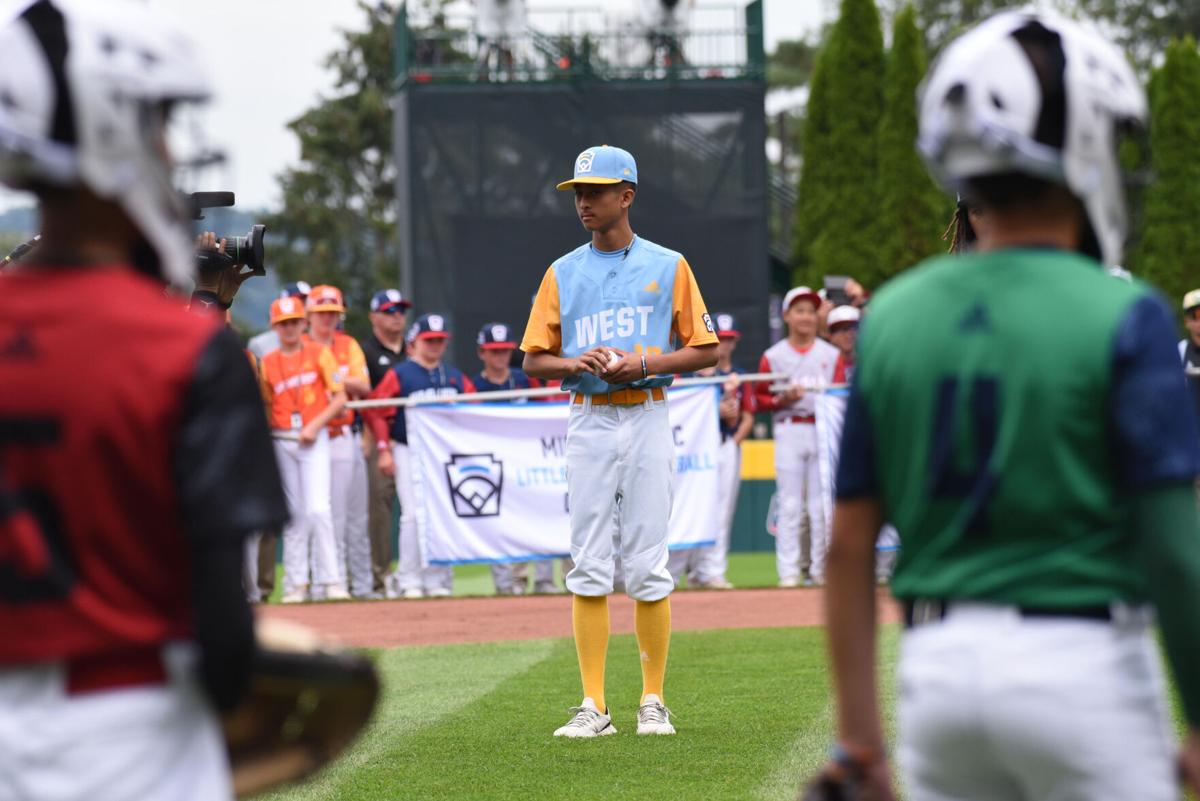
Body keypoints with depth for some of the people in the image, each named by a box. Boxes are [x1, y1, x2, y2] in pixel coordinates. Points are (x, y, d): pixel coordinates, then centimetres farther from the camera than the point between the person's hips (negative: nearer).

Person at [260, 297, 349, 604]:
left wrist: (315, 426, -12)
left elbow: (340, 400, -1)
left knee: (318, 508, -15)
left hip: (314, 439, -3)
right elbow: (267, 408, 15)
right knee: (293, 513, 5)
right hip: (281, 440, 3)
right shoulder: (268, 362, 9)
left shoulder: (320, 353, 1)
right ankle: (296, 583, 8)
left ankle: (330, 581, -13)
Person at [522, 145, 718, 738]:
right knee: (588, 567, -2)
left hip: (647, 419, -2)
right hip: (588, 421, 2)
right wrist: (575, 364, -10)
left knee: (648, 566, -2)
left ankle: (653, 703, 6)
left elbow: (706, 350, 3)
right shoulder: (562, 274, 10)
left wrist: (644, 363, -12)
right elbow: (533, 359, 10)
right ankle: (593, 706, 0)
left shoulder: (667, 267, 4)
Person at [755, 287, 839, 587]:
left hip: (823, 430, 2)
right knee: (790, 503, -7)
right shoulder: (773, 356, 6)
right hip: (789, 430, -2)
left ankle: (820, 569, 5)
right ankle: (789, 571, -7)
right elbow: (760, 399, 6)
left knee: (821, 503, 1)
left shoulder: (830, 355, 11)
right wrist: (783, 399, -11)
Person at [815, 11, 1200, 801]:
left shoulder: (892, 316, 5)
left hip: (938, 668, 5)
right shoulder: (1121, 318, -9)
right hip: (1082, 666, -5)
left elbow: (850, 544, 6)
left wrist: (859, 730, 11)